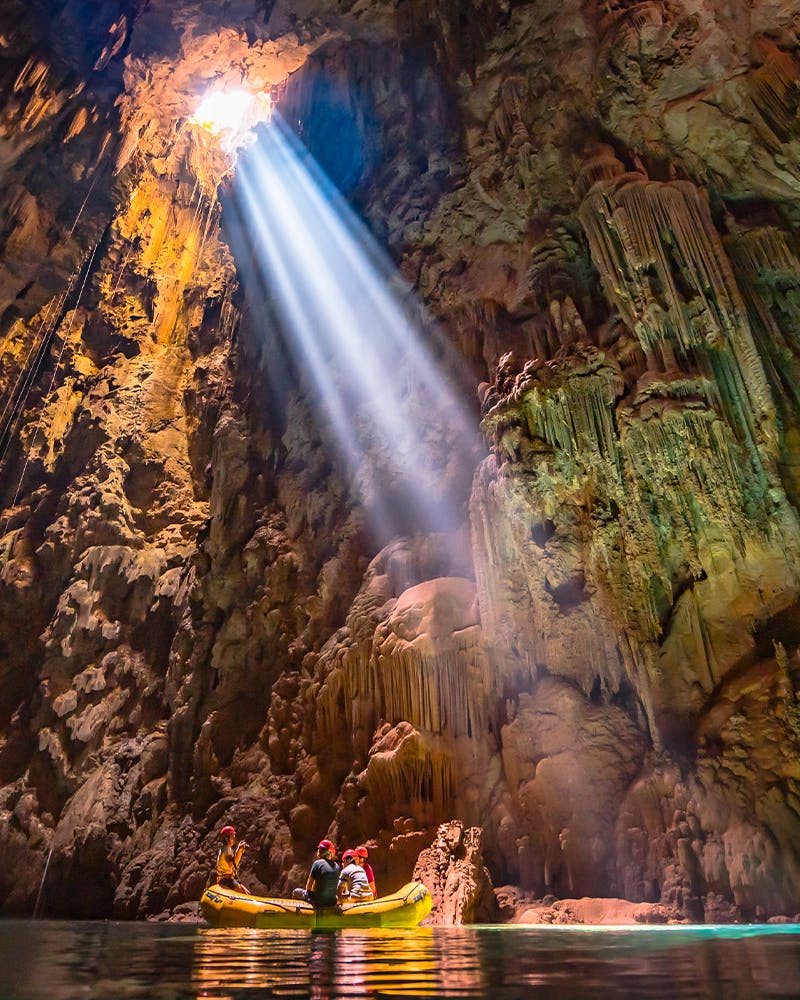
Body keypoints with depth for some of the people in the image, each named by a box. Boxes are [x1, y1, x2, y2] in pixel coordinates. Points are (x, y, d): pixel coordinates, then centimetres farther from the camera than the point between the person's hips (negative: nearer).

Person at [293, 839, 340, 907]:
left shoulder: (317, 863, -14)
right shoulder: (336, 866, 1)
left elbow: (308, 887, -7)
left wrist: (309, 890, 14)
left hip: (319, 901, -5)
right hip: (332, 902, 5)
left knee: (295, 892, 17)